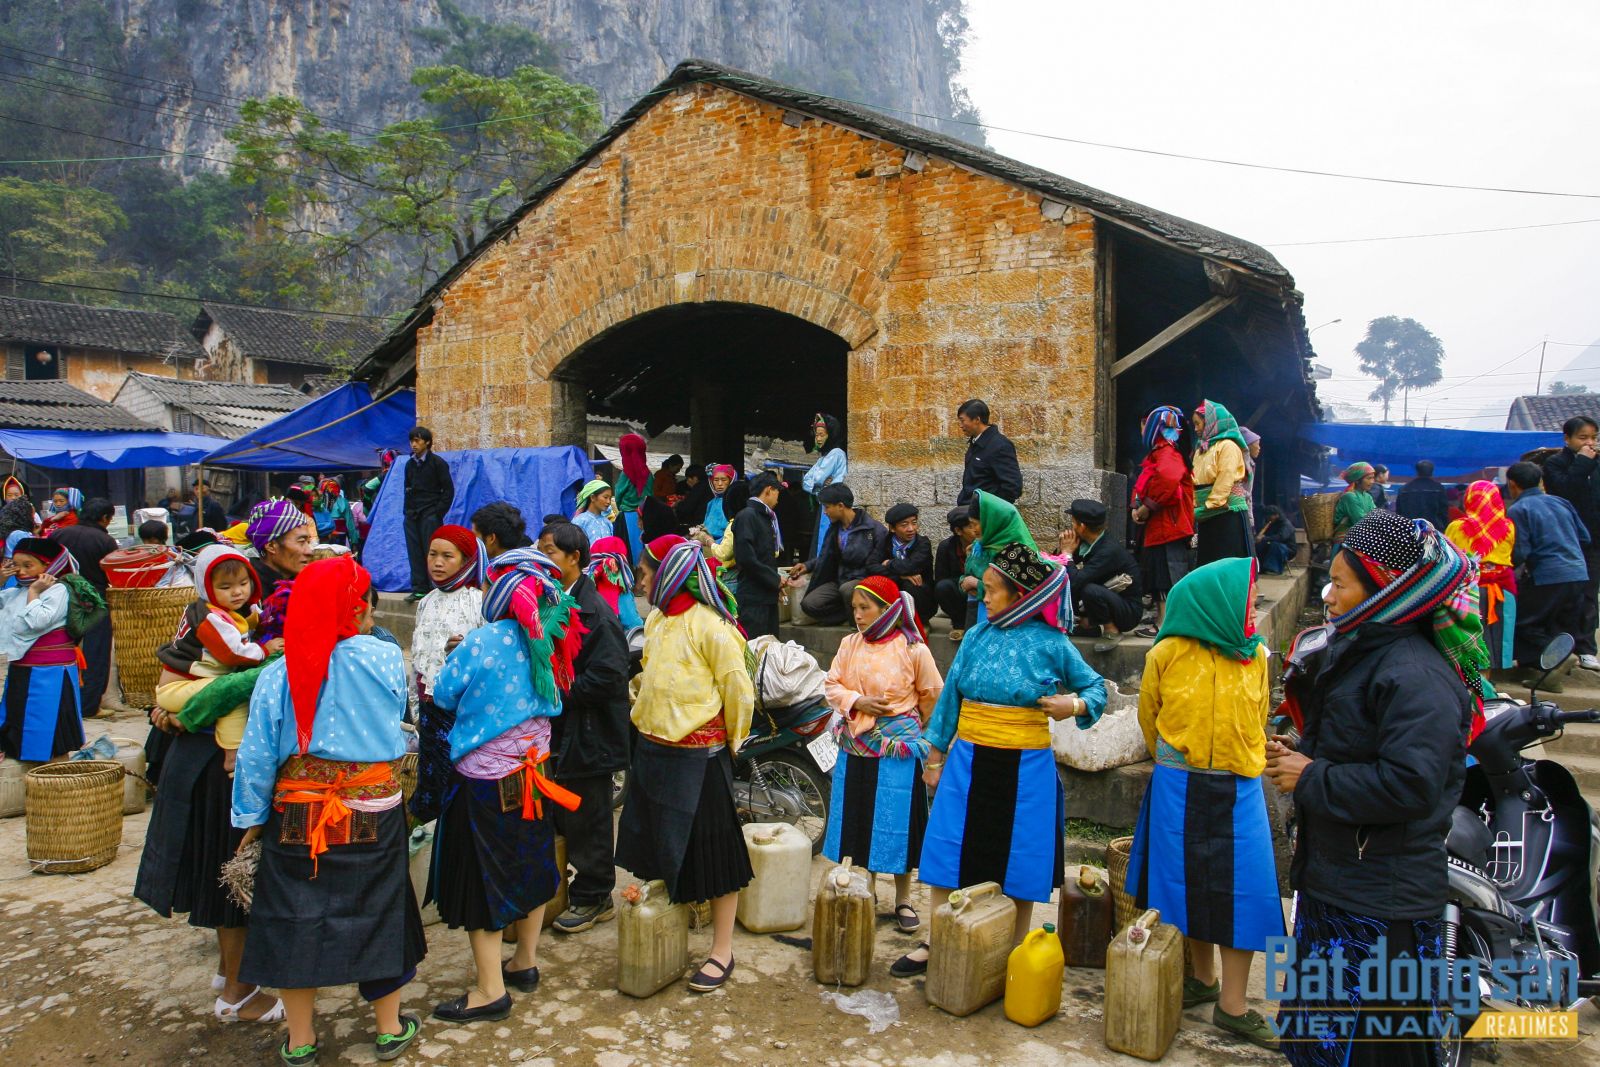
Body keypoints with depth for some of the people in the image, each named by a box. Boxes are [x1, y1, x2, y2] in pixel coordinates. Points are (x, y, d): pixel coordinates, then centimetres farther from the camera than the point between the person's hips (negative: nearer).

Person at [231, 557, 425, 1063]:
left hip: (297, 813, 1)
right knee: (378, 911, 14)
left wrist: (252, 817, 6)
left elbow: (257, 755, -5)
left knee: (297, 917, 14)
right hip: (374, 811, -1)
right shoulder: (385, 658, -12)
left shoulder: (279, 673, -8)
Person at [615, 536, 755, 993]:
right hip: (652, 749, 8)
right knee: (654, 849, 19)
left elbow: (740, 691, -14)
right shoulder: (656, 619, 8)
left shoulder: (708, 625, -17)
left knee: (710, 851, 3)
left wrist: (730, 740, -2)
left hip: (697, 756, -8)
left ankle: (722, 952, 16)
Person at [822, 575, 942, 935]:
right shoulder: (850, 645, 2)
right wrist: (856, 702, -13)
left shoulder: (912, 649, -11)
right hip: (855, 749, 5)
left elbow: (932, 695, 0)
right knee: (858, 822, 13)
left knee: (896, 825, 3)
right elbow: (831, 685, 4)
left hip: (898, 751, -4)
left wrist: (917, 728, 11)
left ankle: (903, 900, 20)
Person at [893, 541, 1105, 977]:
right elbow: (949, 697, 9)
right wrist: (935, 758, 9)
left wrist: (1075, 705, -14)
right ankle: (938, 945, 19)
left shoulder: (1051, 643, -4)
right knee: (949, 856, 5)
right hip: (969, 761, 3)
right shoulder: (977, 637, 4)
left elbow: (1095, 687, 8)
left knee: (1019, 863, 7)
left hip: (1025, 767, -3)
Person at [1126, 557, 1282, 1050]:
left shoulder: (1256, 657, 0)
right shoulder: (1168, 654, -8)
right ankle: (1203, 978, 29)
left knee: (1244, 890, 0)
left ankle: (1232, 1004, 11)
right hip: (1179, 789, -1)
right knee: (1188, 884, 9)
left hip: (1238, 790, 2)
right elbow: (1149, 717, 7)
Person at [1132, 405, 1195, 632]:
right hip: (1158, 528, 11)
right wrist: (1137, 507, 4)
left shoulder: (1167, 454, -13)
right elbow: (1142, 486, 24)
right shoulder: (1156, 454, 19)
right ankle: (1161, 621, 23)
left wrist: (1147, 508, -22)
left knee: (1167, 580, -9)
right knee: (1157, 579, 15)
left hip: (1168, 528, -11)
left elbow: (1166, 481, -34)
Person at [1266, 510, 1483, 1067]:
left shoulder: (1418, 676, -21)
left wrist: (1311, 779, -20)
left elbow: (1409, 786, -31)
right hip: (1331, 878, 10)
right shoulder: (1353, 650, 10)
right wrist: (1298, 753, 5)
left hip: (1381, 902, -10)